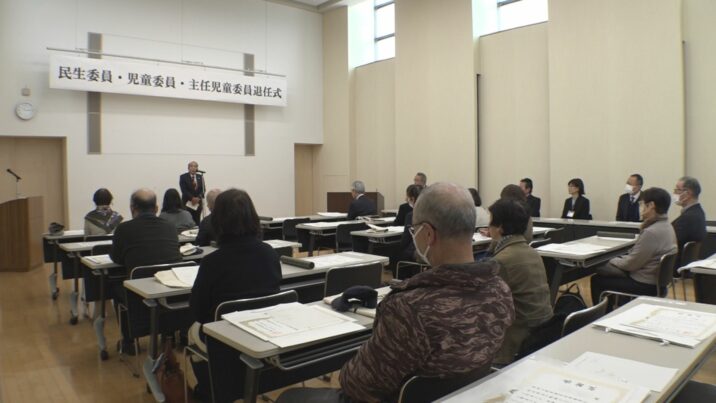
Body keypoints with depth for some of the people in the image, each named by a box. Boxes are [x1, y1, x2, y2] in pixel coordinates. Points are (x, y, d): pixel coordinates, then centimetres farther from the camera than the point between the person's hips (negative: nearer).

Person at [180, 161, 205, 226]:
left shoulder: (200, 177, 10)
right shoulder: (183, 177, 0)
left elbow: (203, 189, 5)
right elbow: (184, 190, -8)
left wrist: (199, 198, -11)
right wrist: (192, 198, -17)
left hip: (198, 202, 3)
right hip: (187, 202, -3)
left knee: (197, 222, 3)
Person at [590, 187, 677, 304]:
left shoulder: (652, 232, -26)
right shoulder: (665, 226, 5)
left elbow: (631, 263, -20)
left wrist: (612, 260, -3)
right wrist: (618, 259, 9)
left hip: (644, 285, -9)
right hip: (654, 280, 9)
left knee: (597, 280, 2)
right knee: (602, 271, 17)